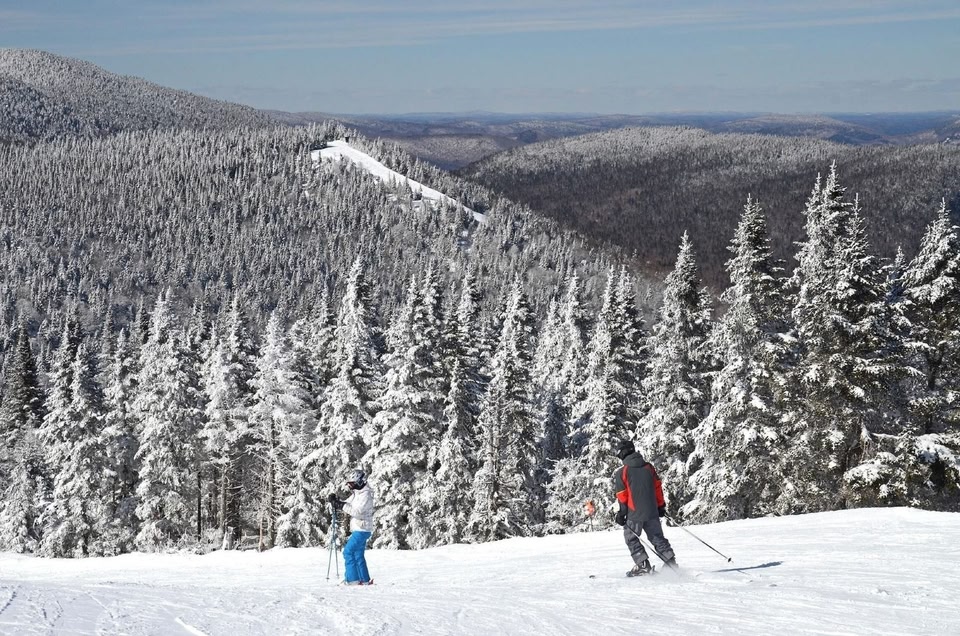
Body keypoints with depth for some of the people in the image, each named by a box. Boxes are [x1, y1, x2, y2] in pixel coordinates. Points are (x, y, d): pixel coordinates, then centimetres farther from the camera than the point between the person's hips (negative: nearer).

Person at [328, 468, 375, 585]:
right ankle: (365, 580, 19)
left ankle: (352, 579, -10)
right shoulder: (356, 493, 15)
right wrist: (336, 502, -8)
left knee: (348, 551, -12)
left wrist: (341, 505, -26)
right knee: (358, 554, 13)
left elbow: (357, 512, -25)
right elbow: (347, 505, 12)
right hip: (358, 529, 10)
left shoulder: (365, 495, -16)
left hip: (362, 530, -10)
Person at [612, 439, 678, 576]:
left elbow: (622, 495, -7)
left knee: (631, 538, 11)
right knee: (657, 537, 14)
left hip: (634, 513, -4)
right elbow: (658, 487, 9)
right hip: (652, 512, 5)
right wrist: (661, 506, 17)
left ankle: (643, 565, 2)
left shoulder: (622, 472, -9)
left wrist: (621, 513, 2)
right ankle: (671, 561, 8)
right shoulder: (648, 467, 4)